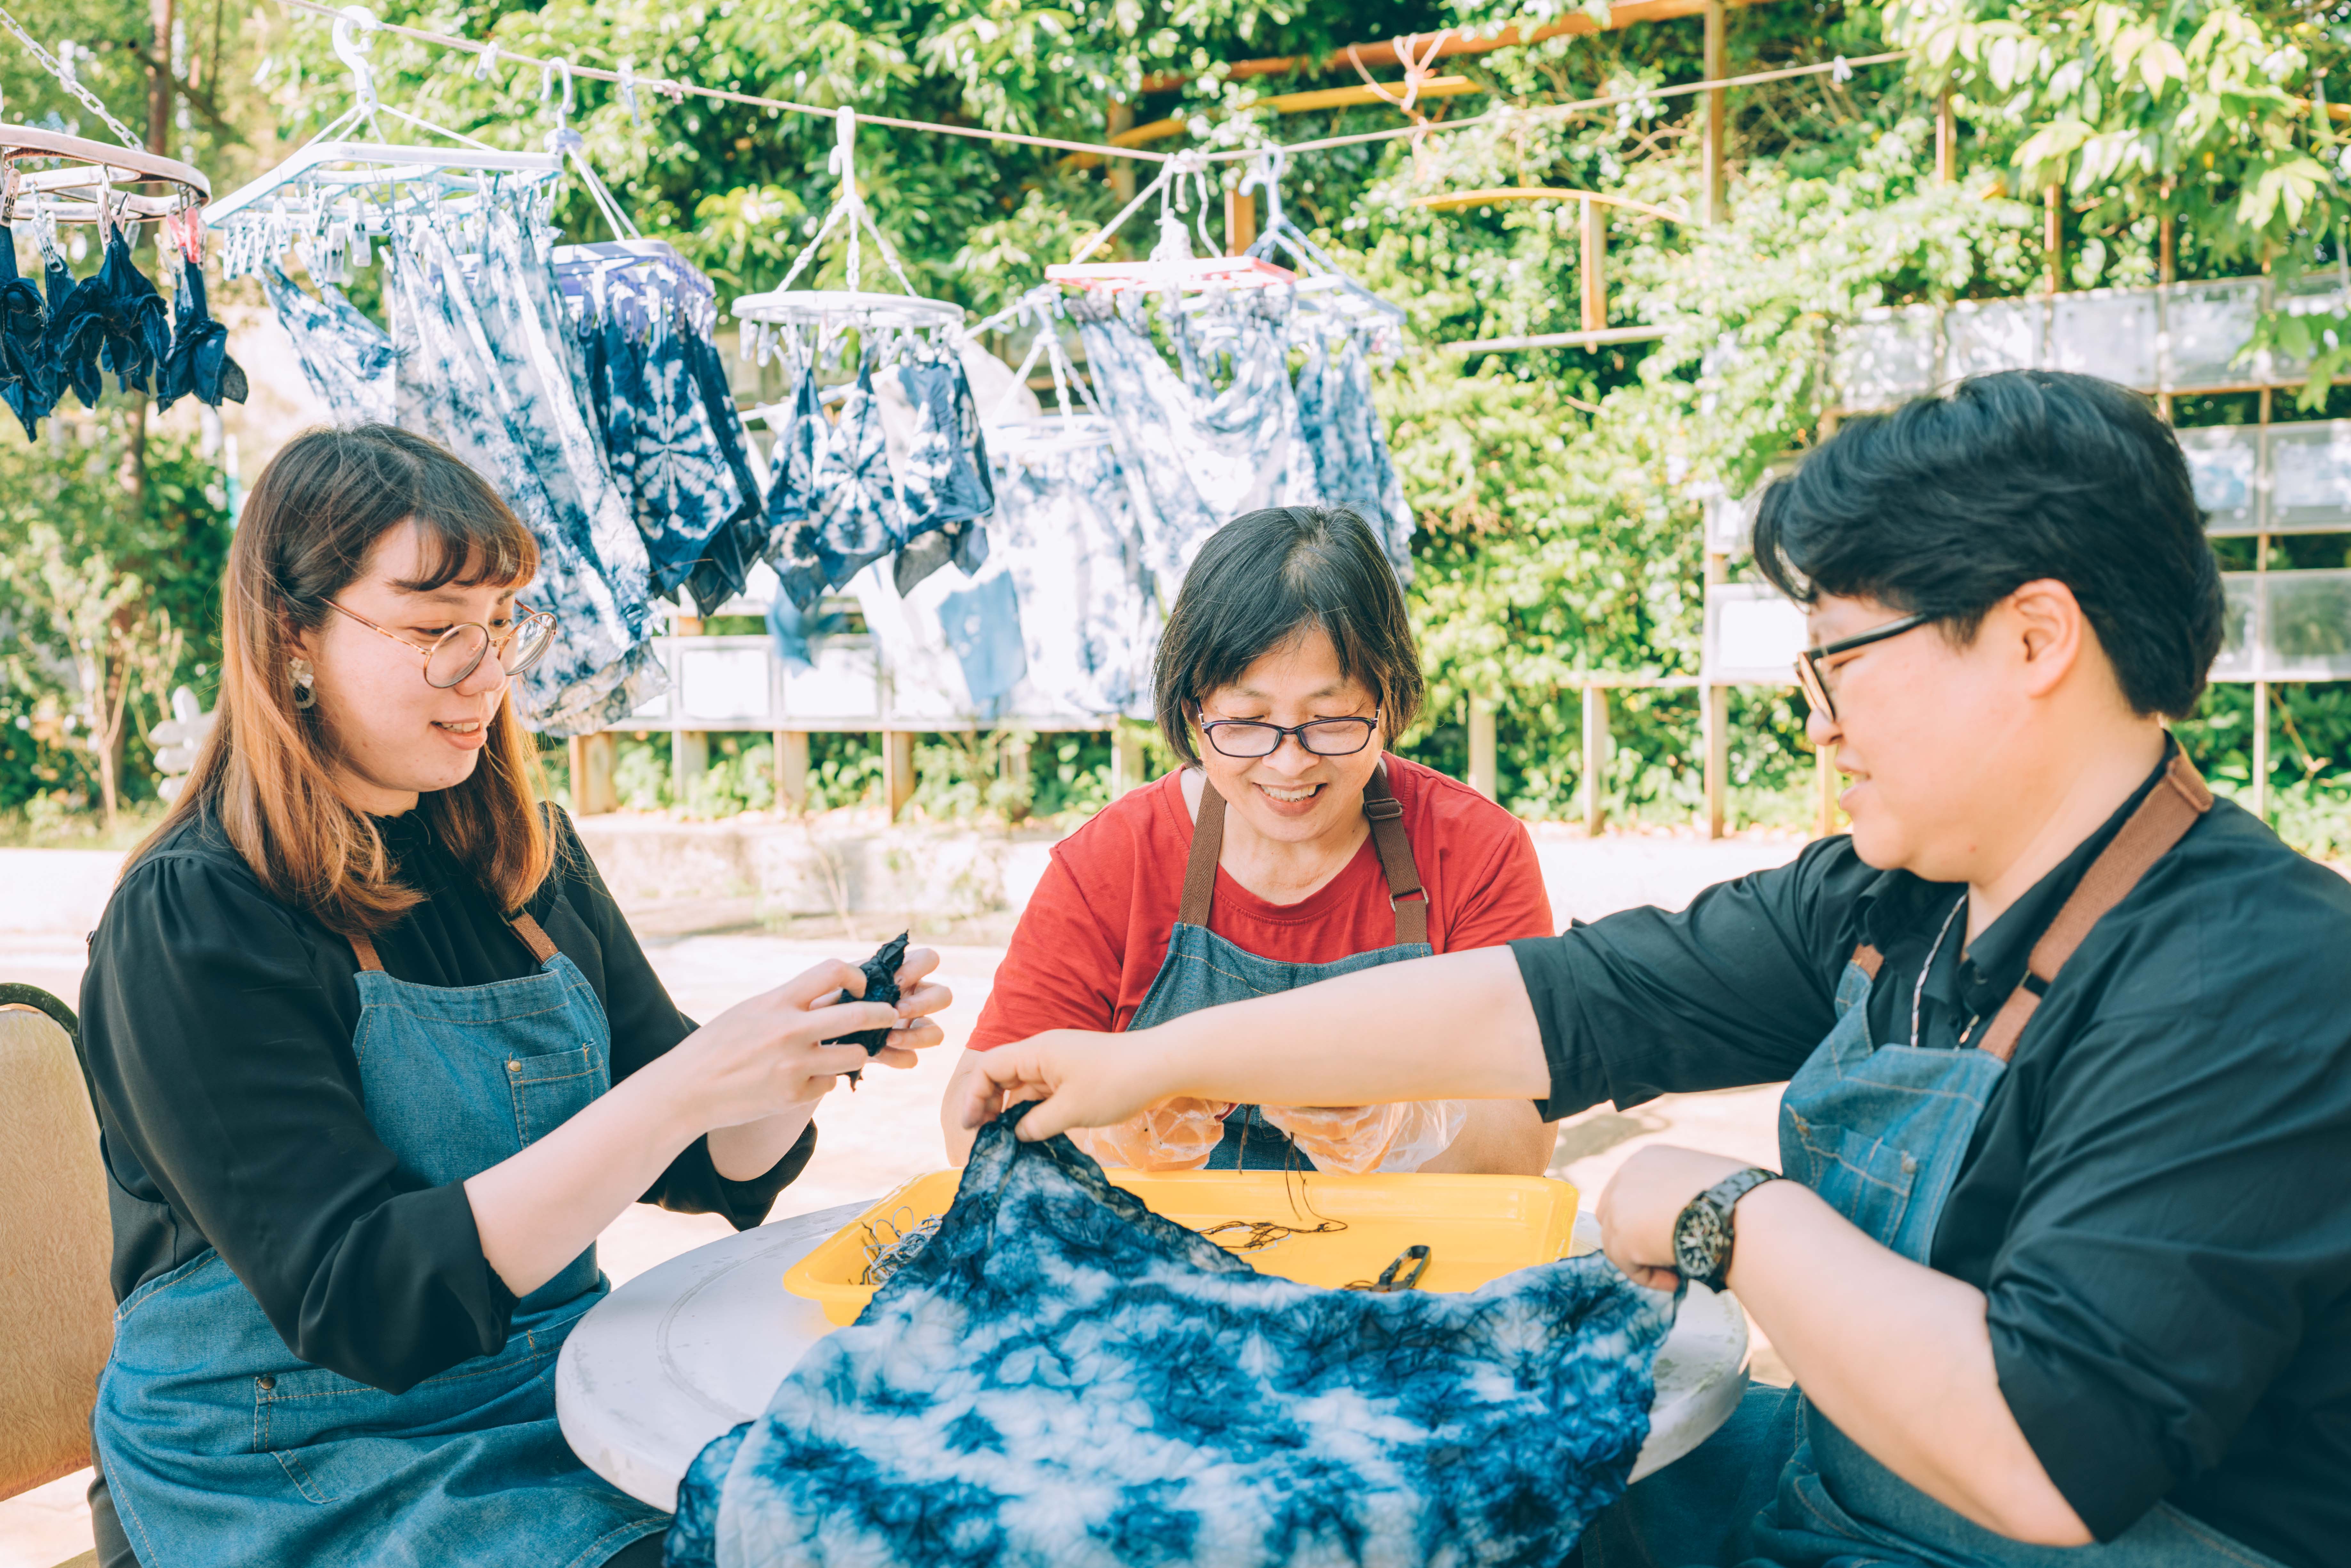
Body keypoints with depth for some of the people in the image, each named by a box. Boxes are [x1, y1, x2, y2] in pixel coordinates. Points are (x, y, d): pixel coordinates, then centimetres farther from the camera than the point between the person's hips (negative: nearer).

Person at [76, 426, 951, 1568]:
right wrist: (686, 1088, -28)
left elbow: (710, 1171, 9)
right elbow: (359, 1301, -21)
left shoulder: (530, 860, 5)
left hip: (554, 1397, 6)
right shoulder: (196, 920, -13)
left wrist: (813, 1054, -12)